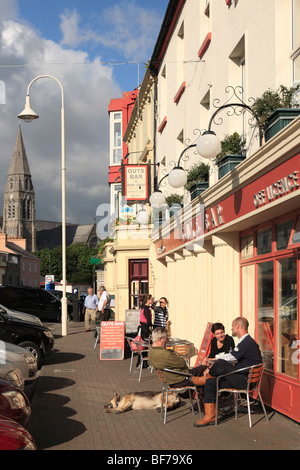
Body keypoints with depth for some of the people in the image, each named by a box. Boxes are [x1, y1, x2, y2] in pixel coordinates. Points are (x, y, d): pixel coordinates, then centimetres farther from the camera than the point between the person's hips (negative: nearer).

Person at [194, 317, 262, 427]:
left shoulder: (247, 342, -16)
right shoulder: (245, 341, 19)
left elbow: (228, 359, -18)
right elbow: (232, 360, 20)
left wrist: (210, 370, -8)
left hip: (244, 380, -10)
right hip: (241, 379, 10)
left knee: (221, 365, -26)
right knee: (211, 383, 0)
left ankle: (208, 376, 6)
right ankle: (210, 416, -3)